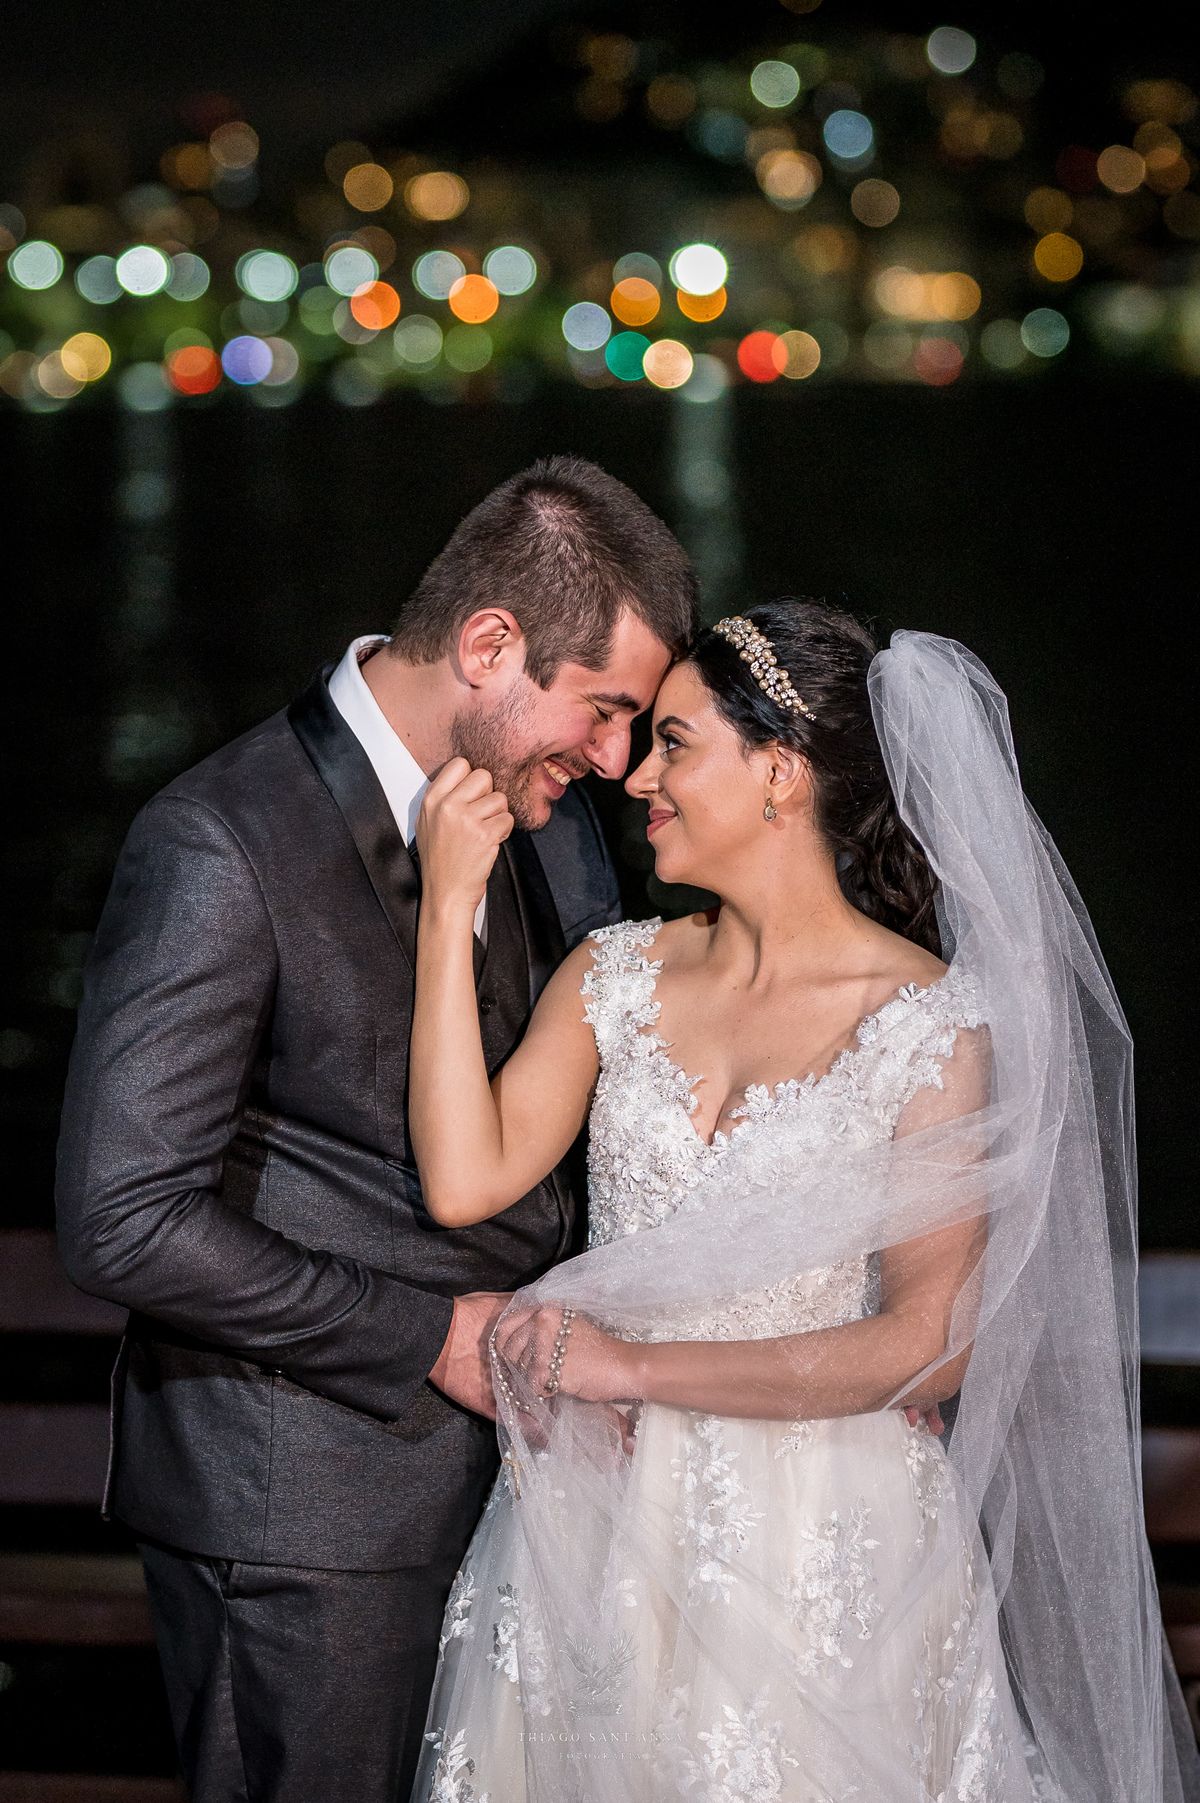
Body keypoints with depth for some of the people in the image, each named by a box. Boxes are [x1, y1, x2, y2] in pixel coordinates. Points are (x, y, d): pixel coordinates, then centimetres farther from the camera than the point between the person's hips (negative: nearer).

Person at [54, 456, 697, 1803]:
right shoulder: (220, 848, -19)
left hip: (492, 1447, 7)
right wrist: (435, 1337, -18)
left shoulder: (535, 810, 4)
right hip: (303, 1504, -7)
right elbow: (125, 1221, -23)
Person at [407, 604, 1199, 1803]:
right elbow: (466, 1181, -9)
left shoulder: (932, 1022, -9)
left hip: (814, 1556, -4)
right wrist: (450, 906, -10)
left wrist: (635, 1366, -15)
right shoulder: (617, 976, 5)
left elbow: (930, 1346, -14)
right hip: (596, 1529, 4)